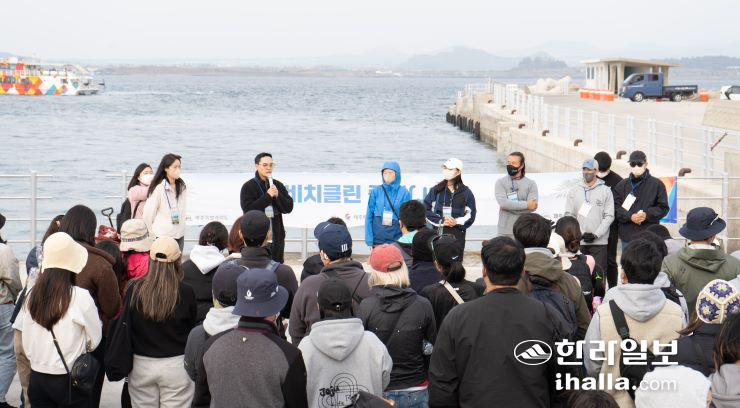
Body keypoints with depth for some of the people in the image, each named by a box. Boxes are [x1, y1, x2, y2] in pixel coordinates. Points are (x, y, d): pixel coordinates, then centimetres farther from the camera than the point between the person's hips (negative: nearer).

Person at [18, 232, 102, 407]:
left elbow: (26, 342, 5)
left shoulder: (32, 295, -3)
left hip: (36, 378, 4)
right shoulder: (81, 296, -15)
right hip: (70, 380, -4)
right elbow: (95, 340, -4)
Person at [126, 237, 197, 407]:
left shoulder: (134, 288, -9)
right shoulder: (186, 292, -13)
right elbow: (192, 327, 0)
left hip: (140, 364, 2)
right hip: (176, 365, -2)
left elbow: (125, 325, 1)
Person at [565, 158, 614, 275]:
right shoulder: (573, 191, 10)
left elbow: (609, 216, 1)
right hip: (578, 241, 1)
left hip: (600, 241, -1)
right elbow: (569, 215, 5)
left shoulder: (606, 191, 6)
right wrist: (582, 233, -8)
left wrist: (596, 234, -11)